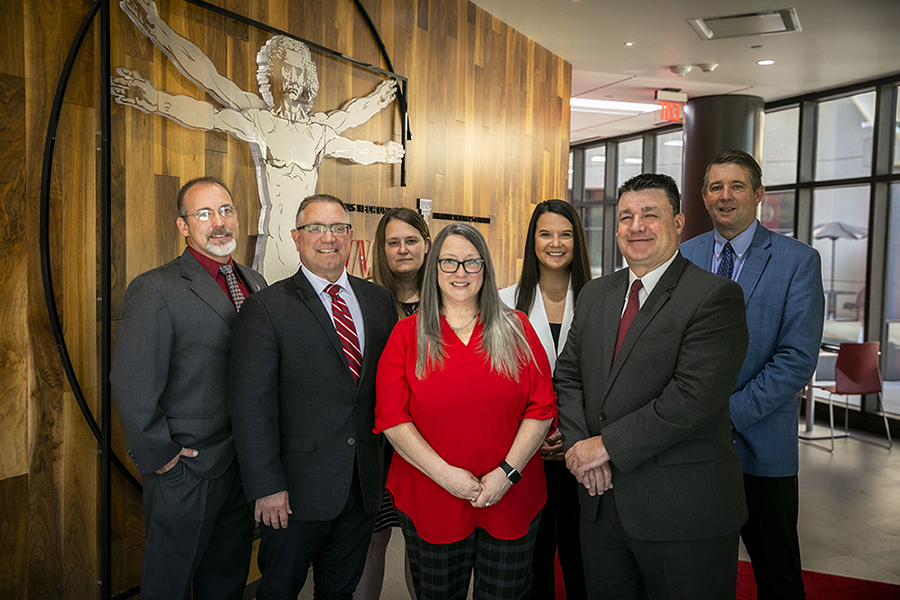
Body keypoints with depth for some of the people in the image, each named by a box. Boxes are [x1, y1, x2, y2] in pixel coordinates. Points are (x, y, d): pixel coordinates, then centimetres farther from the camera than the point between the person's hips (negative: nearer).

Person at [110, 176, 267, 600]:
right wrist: (159, 459, -13)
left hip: (245, 466, 6)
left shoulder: (255, 283, 7)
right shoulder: (155, 289, -14)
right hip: (186, 473, -6)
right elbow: (131, 386, -17)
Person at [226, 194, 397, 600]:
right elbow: (250, 405, -12)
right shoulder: (267, 307, -9)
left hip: (364, 485, 4)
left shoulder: (379, 300, 6)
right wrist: (266, 486, -15)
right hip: (296, 489, -4)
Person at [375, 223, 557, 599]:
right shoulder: (407, 334, 0)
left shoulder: (516, 329, 2)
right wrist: (444, 473, -14)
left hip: (511, 499, 1)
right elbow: (392, 418, -5)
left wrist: (507, 472, -11)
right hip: (430, 501, 0)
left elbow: (541, 409, -1)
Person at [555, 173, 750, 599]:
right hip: (602, 502, 6)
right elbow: (567, 376, 10)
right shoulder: (594, 295, 10)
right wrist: (577, 443, -7)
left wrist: (606, 444, -17)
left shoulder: (716, 296, -12)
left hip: (683, 515, -6)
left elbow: (693, 396, -22)